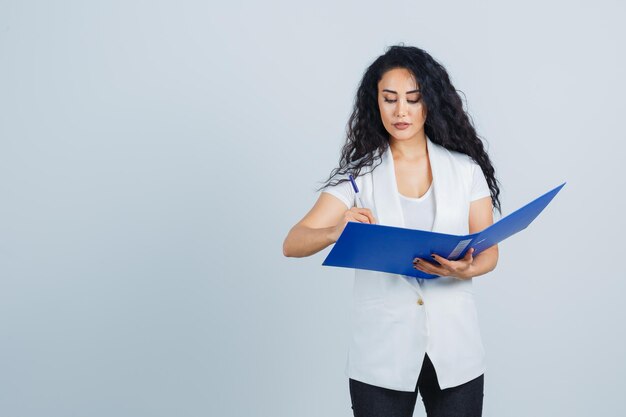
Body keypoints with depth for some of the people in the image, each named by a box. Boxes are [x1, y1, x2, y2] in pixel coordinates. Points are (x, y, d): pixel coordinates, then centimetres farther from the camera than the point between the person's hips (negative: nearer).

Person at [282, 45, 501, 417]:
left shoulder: (465, 169, 1)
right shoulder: (358, 173, -1)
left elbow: (489, 251, 3)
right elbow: (293, 244, -9)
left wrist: (466, 270, -20)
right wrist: (336, 232, -31)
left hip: (454, 351, 1)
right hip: (381, 357, -1)